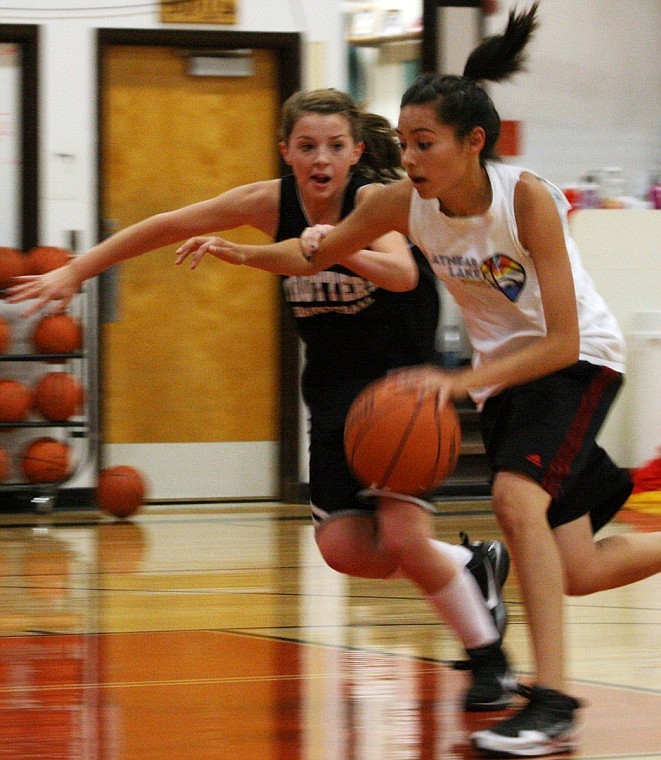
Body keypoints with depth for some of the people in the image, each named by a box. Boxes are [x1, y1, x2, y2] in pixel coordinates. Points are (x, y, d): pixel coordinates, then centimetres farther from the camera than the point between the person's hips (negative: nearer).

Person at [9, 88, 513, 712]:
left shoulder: (373, 200, -20)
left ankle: (488, 656, 4)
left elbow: (403, 274, -41)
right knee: (345, 549, -7)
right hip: (334, 386, 5)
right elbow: (166, 227, 2)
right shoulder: (272, 203, -8)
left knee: (402, 537, -18)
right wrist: (73, 273, 2)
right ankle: (471, 565, 20)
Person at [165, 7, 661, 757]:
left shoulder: (527, 197, -29)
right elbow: (319, 252, 2)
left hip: (579, 358, -6)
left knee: (517, 498, -30)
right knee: (575, 571, 7)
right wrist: (240, 252, -16)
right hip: (503, 370, 6)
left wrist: (460, 381, -40)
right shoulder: (403, 201, -16)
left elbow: (561, 341, -31)